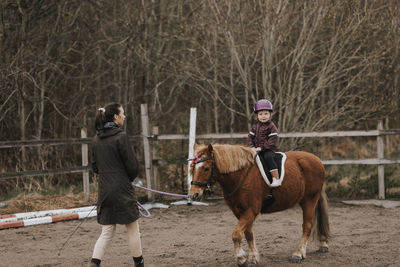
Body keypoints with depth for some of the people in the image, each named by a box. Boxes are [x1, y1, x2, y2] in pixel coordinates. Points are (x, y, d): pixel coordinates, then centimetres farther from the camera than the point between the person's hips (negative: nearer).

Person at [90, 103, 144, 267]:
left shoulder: (97, 139, 6)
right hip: (122, 191, -6)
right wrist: (129, 179, 7)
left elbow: (95, 167, 13)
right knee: (133, 229, 10)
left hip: (104, 191, 6)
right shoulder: (121, 137, -13)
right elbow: (132, 166, -12)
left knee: (107, 232, 9)